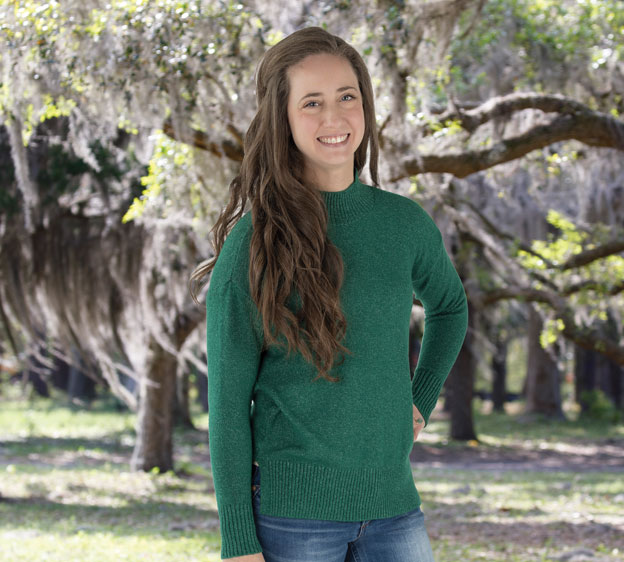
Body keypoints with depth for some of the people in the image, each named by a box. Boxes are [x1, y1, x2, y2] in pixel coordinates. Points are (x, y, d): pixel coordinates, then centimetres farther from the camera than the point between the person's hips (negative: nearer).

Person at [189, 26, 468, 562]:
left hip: (393, 507, 4)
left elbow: (449, 307, 27)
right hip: (292, 513, -4)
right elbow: (228, 401, -6)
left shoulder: (404, 222, 5)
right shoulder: (253, 242, -6)